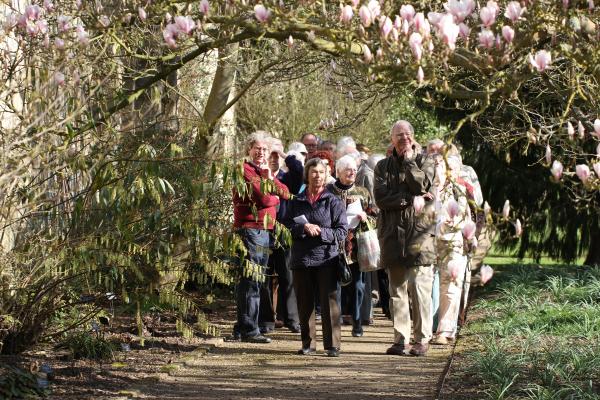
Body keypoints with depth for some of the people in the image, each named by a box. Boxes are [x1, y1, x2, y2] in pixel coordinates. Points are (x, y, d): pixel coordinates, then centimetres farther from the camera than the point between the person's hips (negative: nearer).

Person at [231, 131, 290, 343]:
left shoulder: (263, 170, 21)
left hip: (264, 230, 9)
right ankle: (249, 329, -10)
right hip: (250, 229, -9)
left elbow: (286, 193, 12)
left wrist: (270, 177, -3)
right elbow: (264, 198, -20)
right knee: (251, 280, -10)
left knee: (249, 281, 14)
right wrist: (276, 197, 1)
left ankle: (242, 327, 21)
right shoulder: (245, 170, -8)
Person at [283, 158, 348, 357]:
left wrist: (320, 231, -13)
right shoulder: (296, 202, 10)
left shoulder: (333, 202, 3)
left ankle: (333, 344, -2)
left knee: (329, 302, -6)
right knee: (305, 303, 6)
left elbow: (342, 231, -1)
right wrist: (304, 228, -13)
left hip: (326, 259, -3)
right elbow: (286, 226, 4)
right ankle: (308, 343, 15)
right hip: (301, 259, 3)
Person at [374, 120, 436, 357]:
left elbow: (421, 185, -12)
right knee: (397, 290, 6)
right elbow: (381, 198, -2)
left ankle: (422, 339, -3)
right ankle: (401, 339, 12)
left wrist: (409, 160, -4)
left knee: (420, 288, -9)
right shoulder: (383, 166, 13)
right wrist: (410, 199, -11)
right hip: (392, 234, 3)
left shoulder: (424, 162, 7)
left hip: (419, 233, -3)